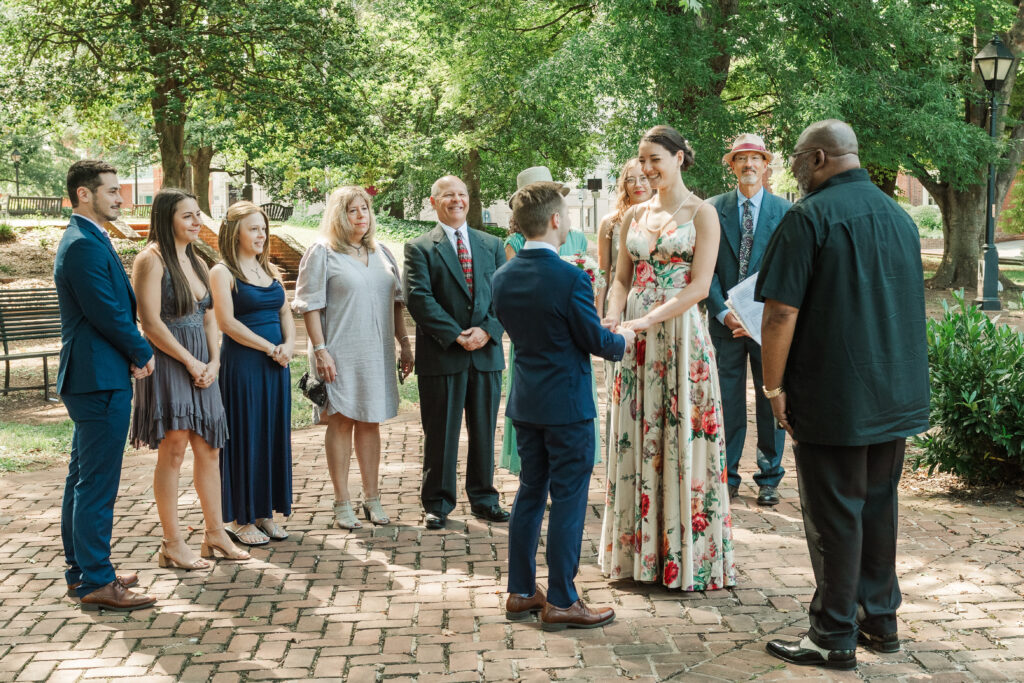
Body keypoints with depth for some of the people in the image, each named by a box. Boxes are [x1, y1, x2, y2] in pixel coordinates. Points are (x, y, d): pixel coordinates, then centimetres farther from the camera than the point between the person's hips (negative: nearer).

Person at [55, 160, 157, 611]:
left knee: (83, 479, 16)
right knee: (97, 484, -6)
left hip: (89, 378, 11)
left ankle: (81, 571, 26)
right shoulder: (85, 245, -17)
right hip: (101, 379, -11)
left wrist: (132, 353, 5)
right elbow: (107, 312, -21)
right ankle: (96, 583, -1)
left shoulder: (84, 240, 17)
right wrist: (142, 354, -7)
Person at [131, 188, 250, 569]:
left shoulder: (195, 261, 16)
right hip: (168, 363, -8)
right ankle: (172, 545, 1)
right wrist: (191, 362, -12)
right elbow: (151, 323, -15)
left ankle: (215, 534, 19)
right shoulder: (152, 259, -9)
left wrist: (213, 361, 2)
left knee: (209, 449, 9)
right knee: (173, 448, -6)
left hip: (201, 365, 8)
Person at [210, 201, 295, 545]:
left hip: (275, 365, 7)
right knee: (244, 436, 0)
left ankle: (265, 512, 19)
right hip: (242, 363, -6)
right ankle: (242, 519, 9)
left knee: (275, 435, 9)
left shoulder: (271, 270, 14)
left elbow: (285, 313, 16)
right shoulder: (222, 272, -7)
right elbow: (227, 322, -15)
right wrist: (270, 348, -14)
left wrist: (289, 344, -4)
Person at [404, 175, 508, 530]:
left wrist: (487, 331, -10)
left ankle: (483, 499, 23)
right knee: (440, 434, 3)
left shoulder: (491, 245, 13)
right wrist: (456, 336, -15)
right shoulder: (419, 248, 1)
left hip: (487, 352, 3)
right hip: (441, 355, -3)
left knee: (484, 431, 10)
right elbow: (419, 299, -9)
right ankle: (437, 505, 14)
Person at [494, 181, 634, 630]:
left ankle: (521, 593, 22)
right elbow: (597, 341, -12)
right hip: (567, 404, -7)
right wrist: (624, 339, 8)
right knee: (568, 500, 1)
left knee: (530, 493, 16)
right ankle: (561, 601, 8)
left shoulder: (503, 276, 1)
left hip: (525, 403, 7)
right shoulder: (570, 278, -20)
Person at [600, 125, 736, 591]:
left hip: (682, 334, -5)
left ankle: (686, 554, 8)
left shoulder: (701, 213, -2)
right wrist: (612, 318, -7)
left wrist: (647, 320, -19)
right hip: (638, 340, 5)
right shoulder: (634, 215, 13)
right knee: (638, 438, 7)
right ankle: (639, 550, 16)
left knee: (681, 439, -2)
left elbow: (699, 286, -11)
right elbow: (621, 278, 13)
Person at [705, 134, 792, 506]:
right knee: (727, 402, 4)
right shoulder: (713, 209, 5)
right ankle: (727, 476, 16)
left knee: (771, 401, 6)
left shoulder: (784, 211, 2)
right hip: (725, 321, 1)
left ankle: (769, 479, 19)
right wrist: (723, 312, -9)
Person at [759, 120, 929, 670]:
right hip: (897, 397, 7)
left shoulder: (810, 217, -14)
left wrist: (774, 387, -8)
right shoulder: (899, 216, 10)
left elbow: (781, 315, -18)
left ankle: (835, 638, 10)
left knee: (834, 517, 1)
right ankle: (880, 619, 27)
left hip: (832, 399, -7)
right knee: (878, 507, 17)